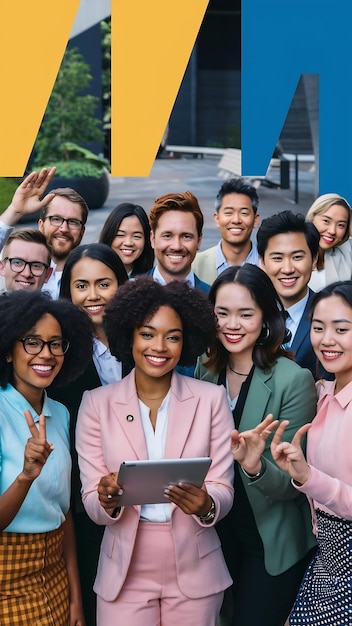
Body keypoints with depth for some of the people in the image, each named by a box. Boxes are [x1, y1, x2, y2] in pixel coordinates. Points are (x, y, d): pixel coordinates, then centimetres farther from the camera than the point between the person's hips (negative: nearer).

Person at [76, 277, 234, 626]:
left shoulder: (211, 400, -2)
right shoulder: (97, 404, -2)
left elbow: (223, 492, -4)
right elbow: (92, 504, -4)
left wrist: (205, 504, -26)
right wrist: (108, 500, -26)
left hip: (194, 569, 0)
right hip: (125, 571, 0)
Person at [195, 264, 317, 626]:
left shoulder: (294, 380, -20)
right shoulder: (205, 370, -5)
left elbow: (292, 484, -19)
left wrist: (256, 466, -37)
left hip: (273, 542, -5)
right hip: (218, 532, 5)